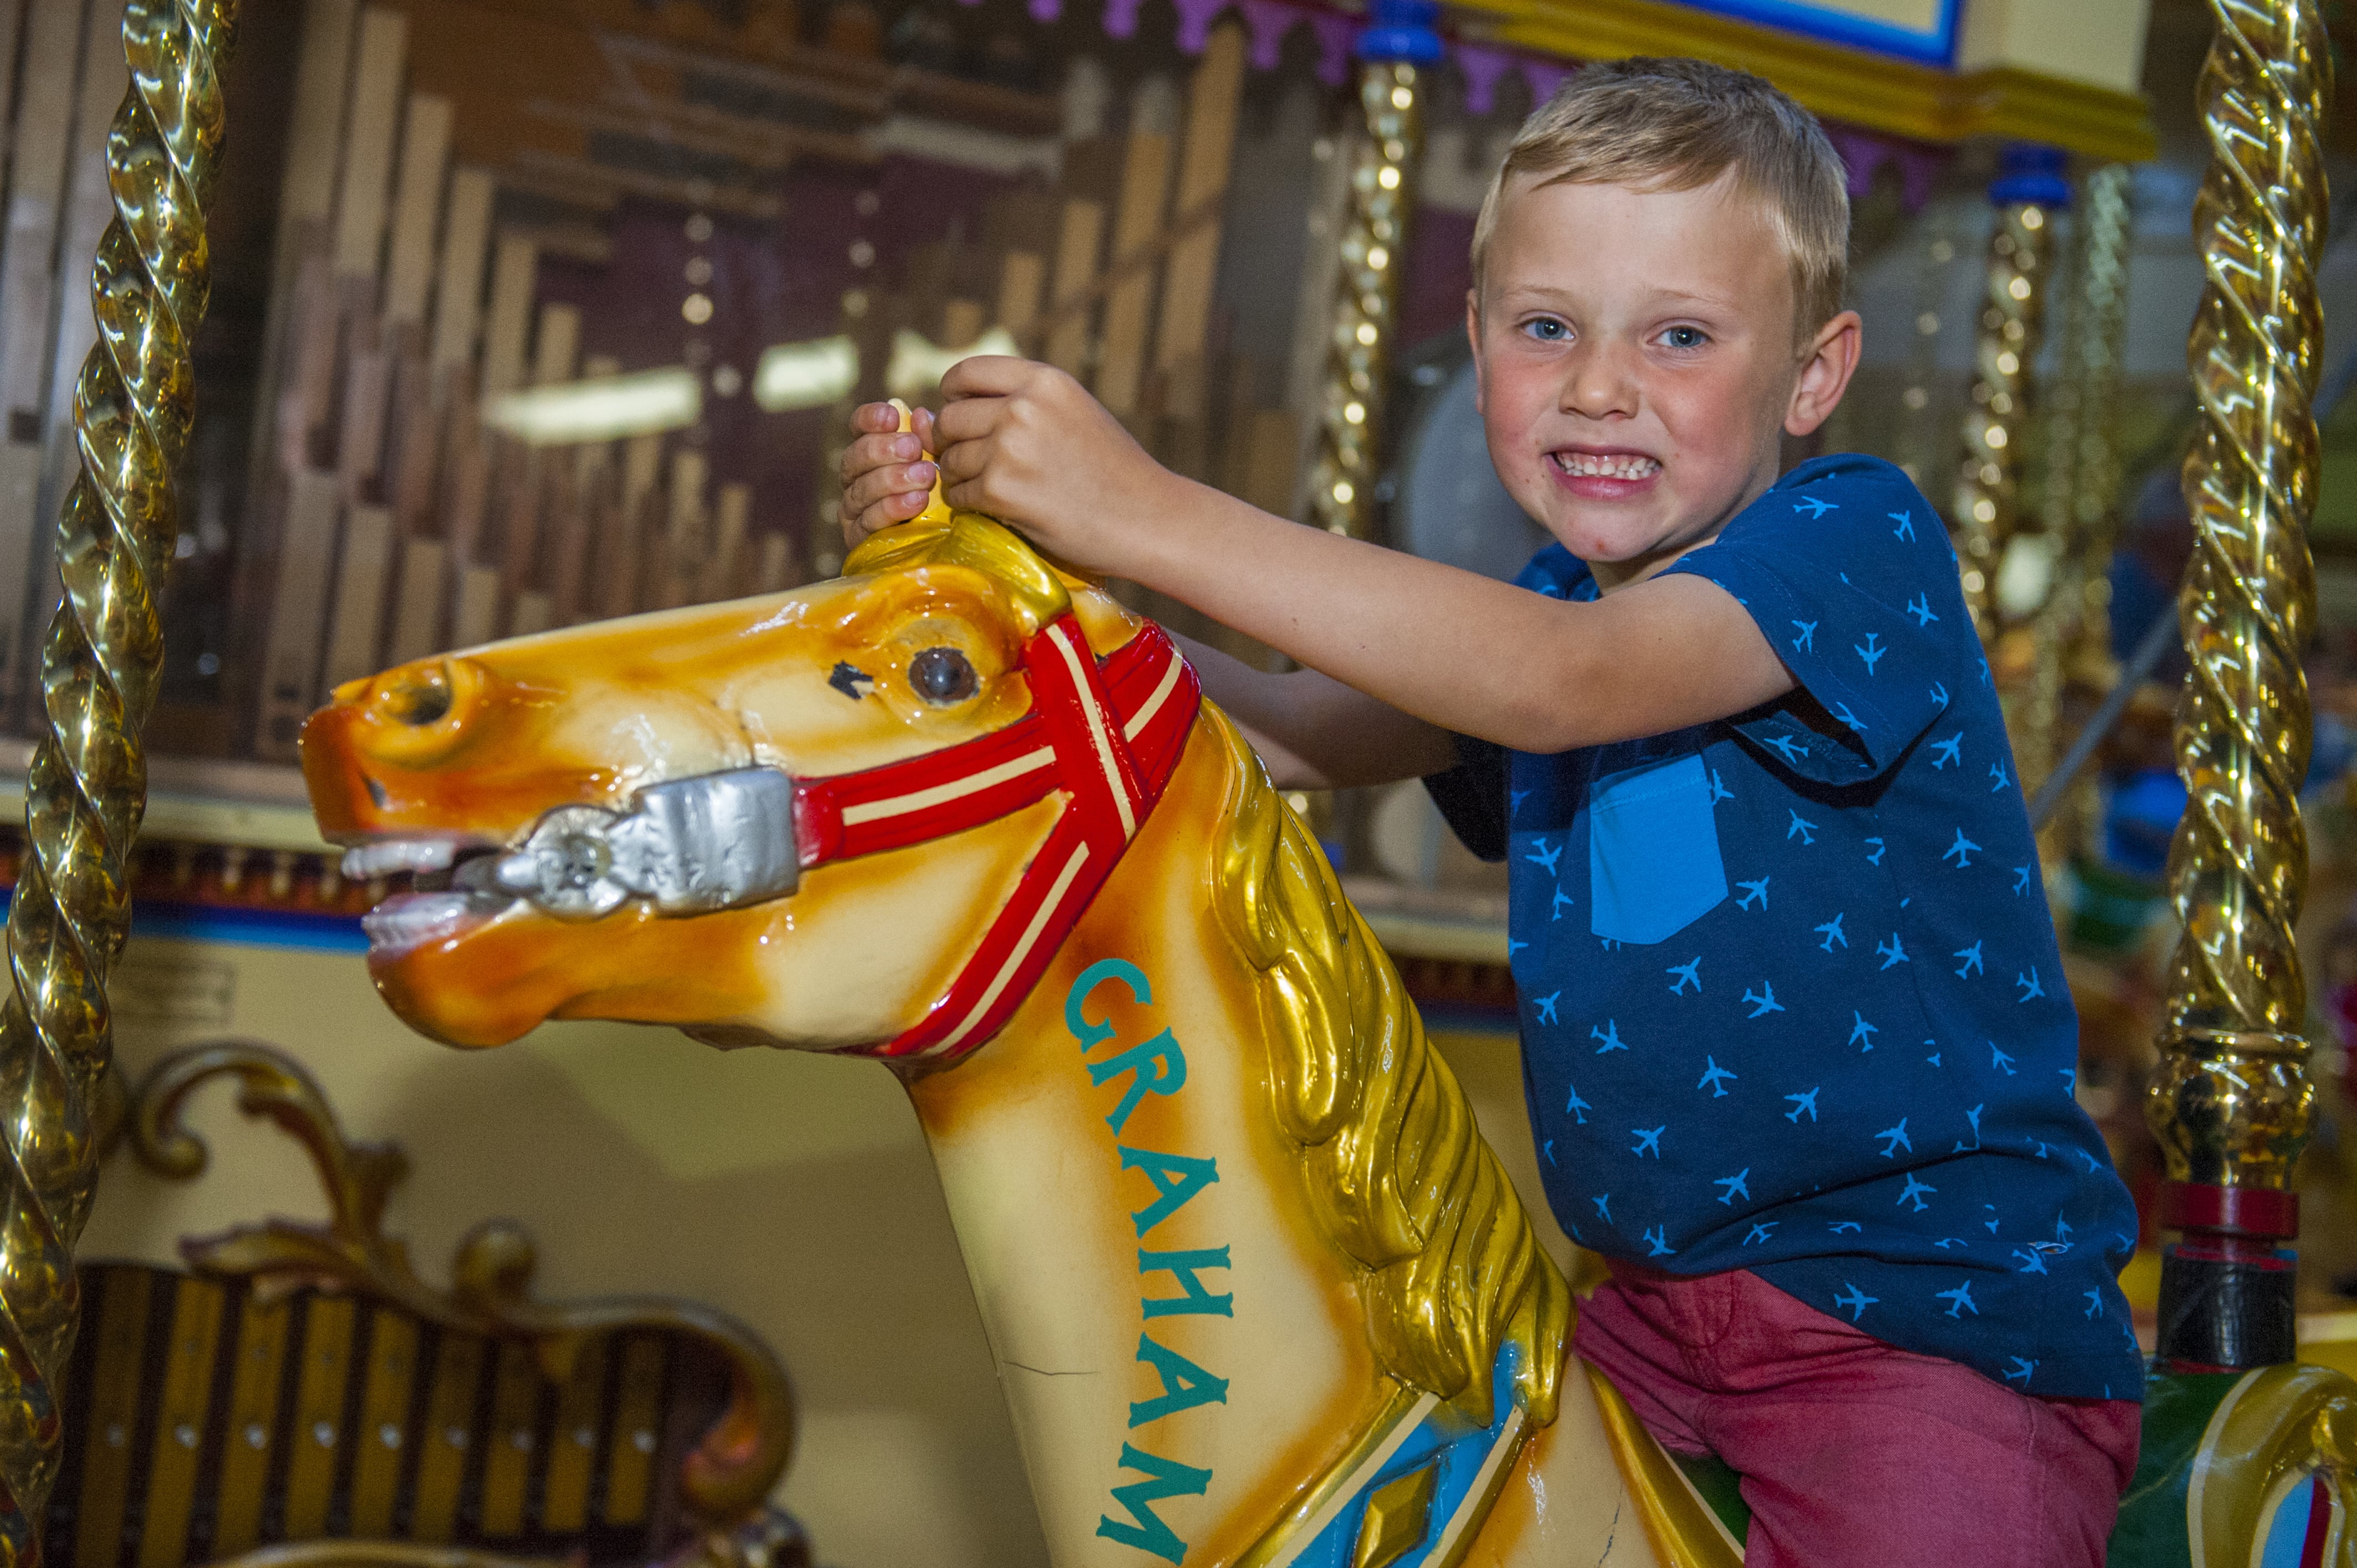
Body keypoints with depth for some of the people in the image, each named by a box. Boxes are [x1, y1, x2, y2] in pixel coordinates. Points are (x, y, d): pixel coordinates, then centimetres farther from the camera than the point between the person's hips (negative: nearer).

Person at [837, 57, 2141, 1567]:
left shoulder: (1860, 537, -12)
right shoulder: (1538, 605, 12)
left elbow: (1558, 684, -28)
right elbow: (1284, 732, -2)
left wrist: (1148, 514, -32)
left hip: (1949, 1320, -6)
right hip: (1655, 1304, 6)